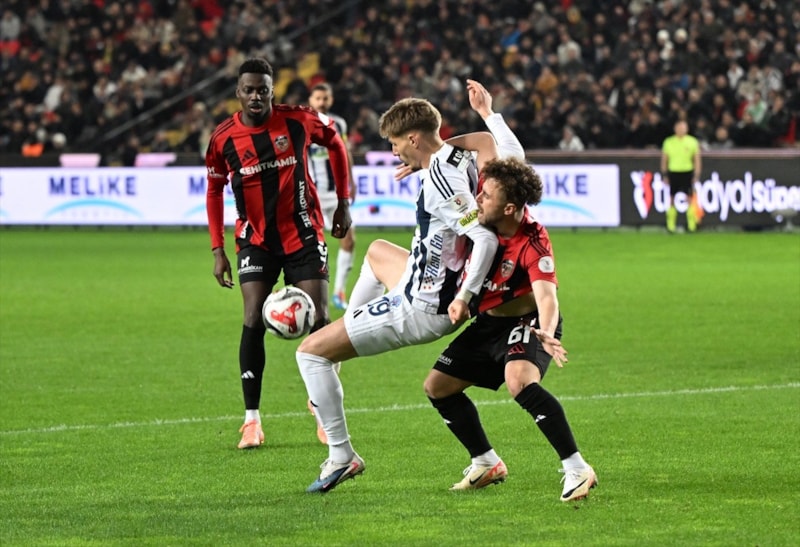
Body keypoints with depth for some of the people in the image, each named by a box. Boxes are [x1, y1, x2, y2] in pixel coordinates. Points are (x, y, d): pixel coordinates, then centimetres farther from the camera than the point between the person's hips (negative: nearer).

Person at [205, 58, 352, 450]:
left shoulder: (299, 121, -10)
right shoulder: (223, 138, -8)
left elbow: (335, 143, 9)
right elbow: (215, 190, 6)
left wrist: (343, 204, 8)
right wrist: (218, 250, 2)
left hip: (304, 236, 0)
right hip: (256, 239, 0)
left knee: (318, 321, -4)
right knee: (254, 322, -12)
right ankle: (251, 418, -4)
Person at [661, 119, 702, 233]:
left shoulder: (692, 142, 2)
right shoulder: (668, 142, 4)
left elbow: (697, 159, 5)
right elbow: (664, 159, 10)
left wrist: (697, 175, -1)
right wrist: (665, 175, 6)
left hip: (687, 172, -1)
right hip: (673, 172, 1)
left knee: (690, 198, -5)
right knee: (672, 199, 1)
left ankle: (691, 225, 0)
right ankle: (671, 225, 7)